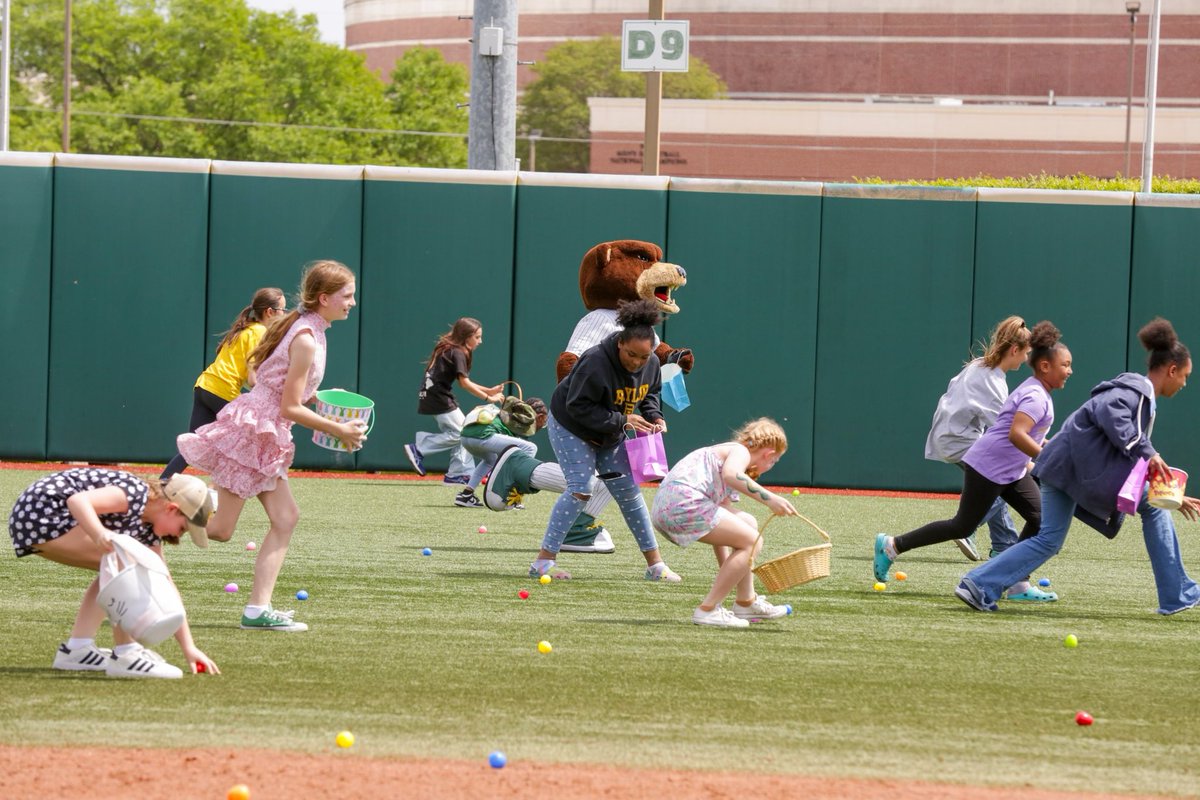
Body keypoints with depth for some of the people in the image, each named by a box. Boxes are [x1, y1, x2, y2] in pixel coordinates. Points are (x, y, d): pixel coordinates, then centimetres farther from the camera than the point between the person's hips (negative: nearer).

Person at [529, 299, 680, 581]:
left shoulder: (651, 364, -11)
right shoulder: (596, 363, -34)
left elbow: (649, 394, 10)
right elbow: (578, 407, -31)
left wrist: (654, 416, -11)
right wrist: (621, 421, -33)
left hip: (609, 436, 7)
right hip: (570, 428, -7)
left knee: (628, 491, 5)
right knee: (580, 489, -18)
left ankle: (655, 565, 11)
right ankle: (543, 562, -15)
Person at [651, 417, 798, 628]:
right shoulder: (740, 451, 4)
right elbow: (731, 475, -24)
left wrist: (727, 569, 39)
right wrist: (769, 499, -27)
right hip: (683, 502, -10)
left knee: (748, 523, 23)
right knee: (752, 541, -7)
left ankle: (746, 602, 25)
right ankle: (707, 609, -9)